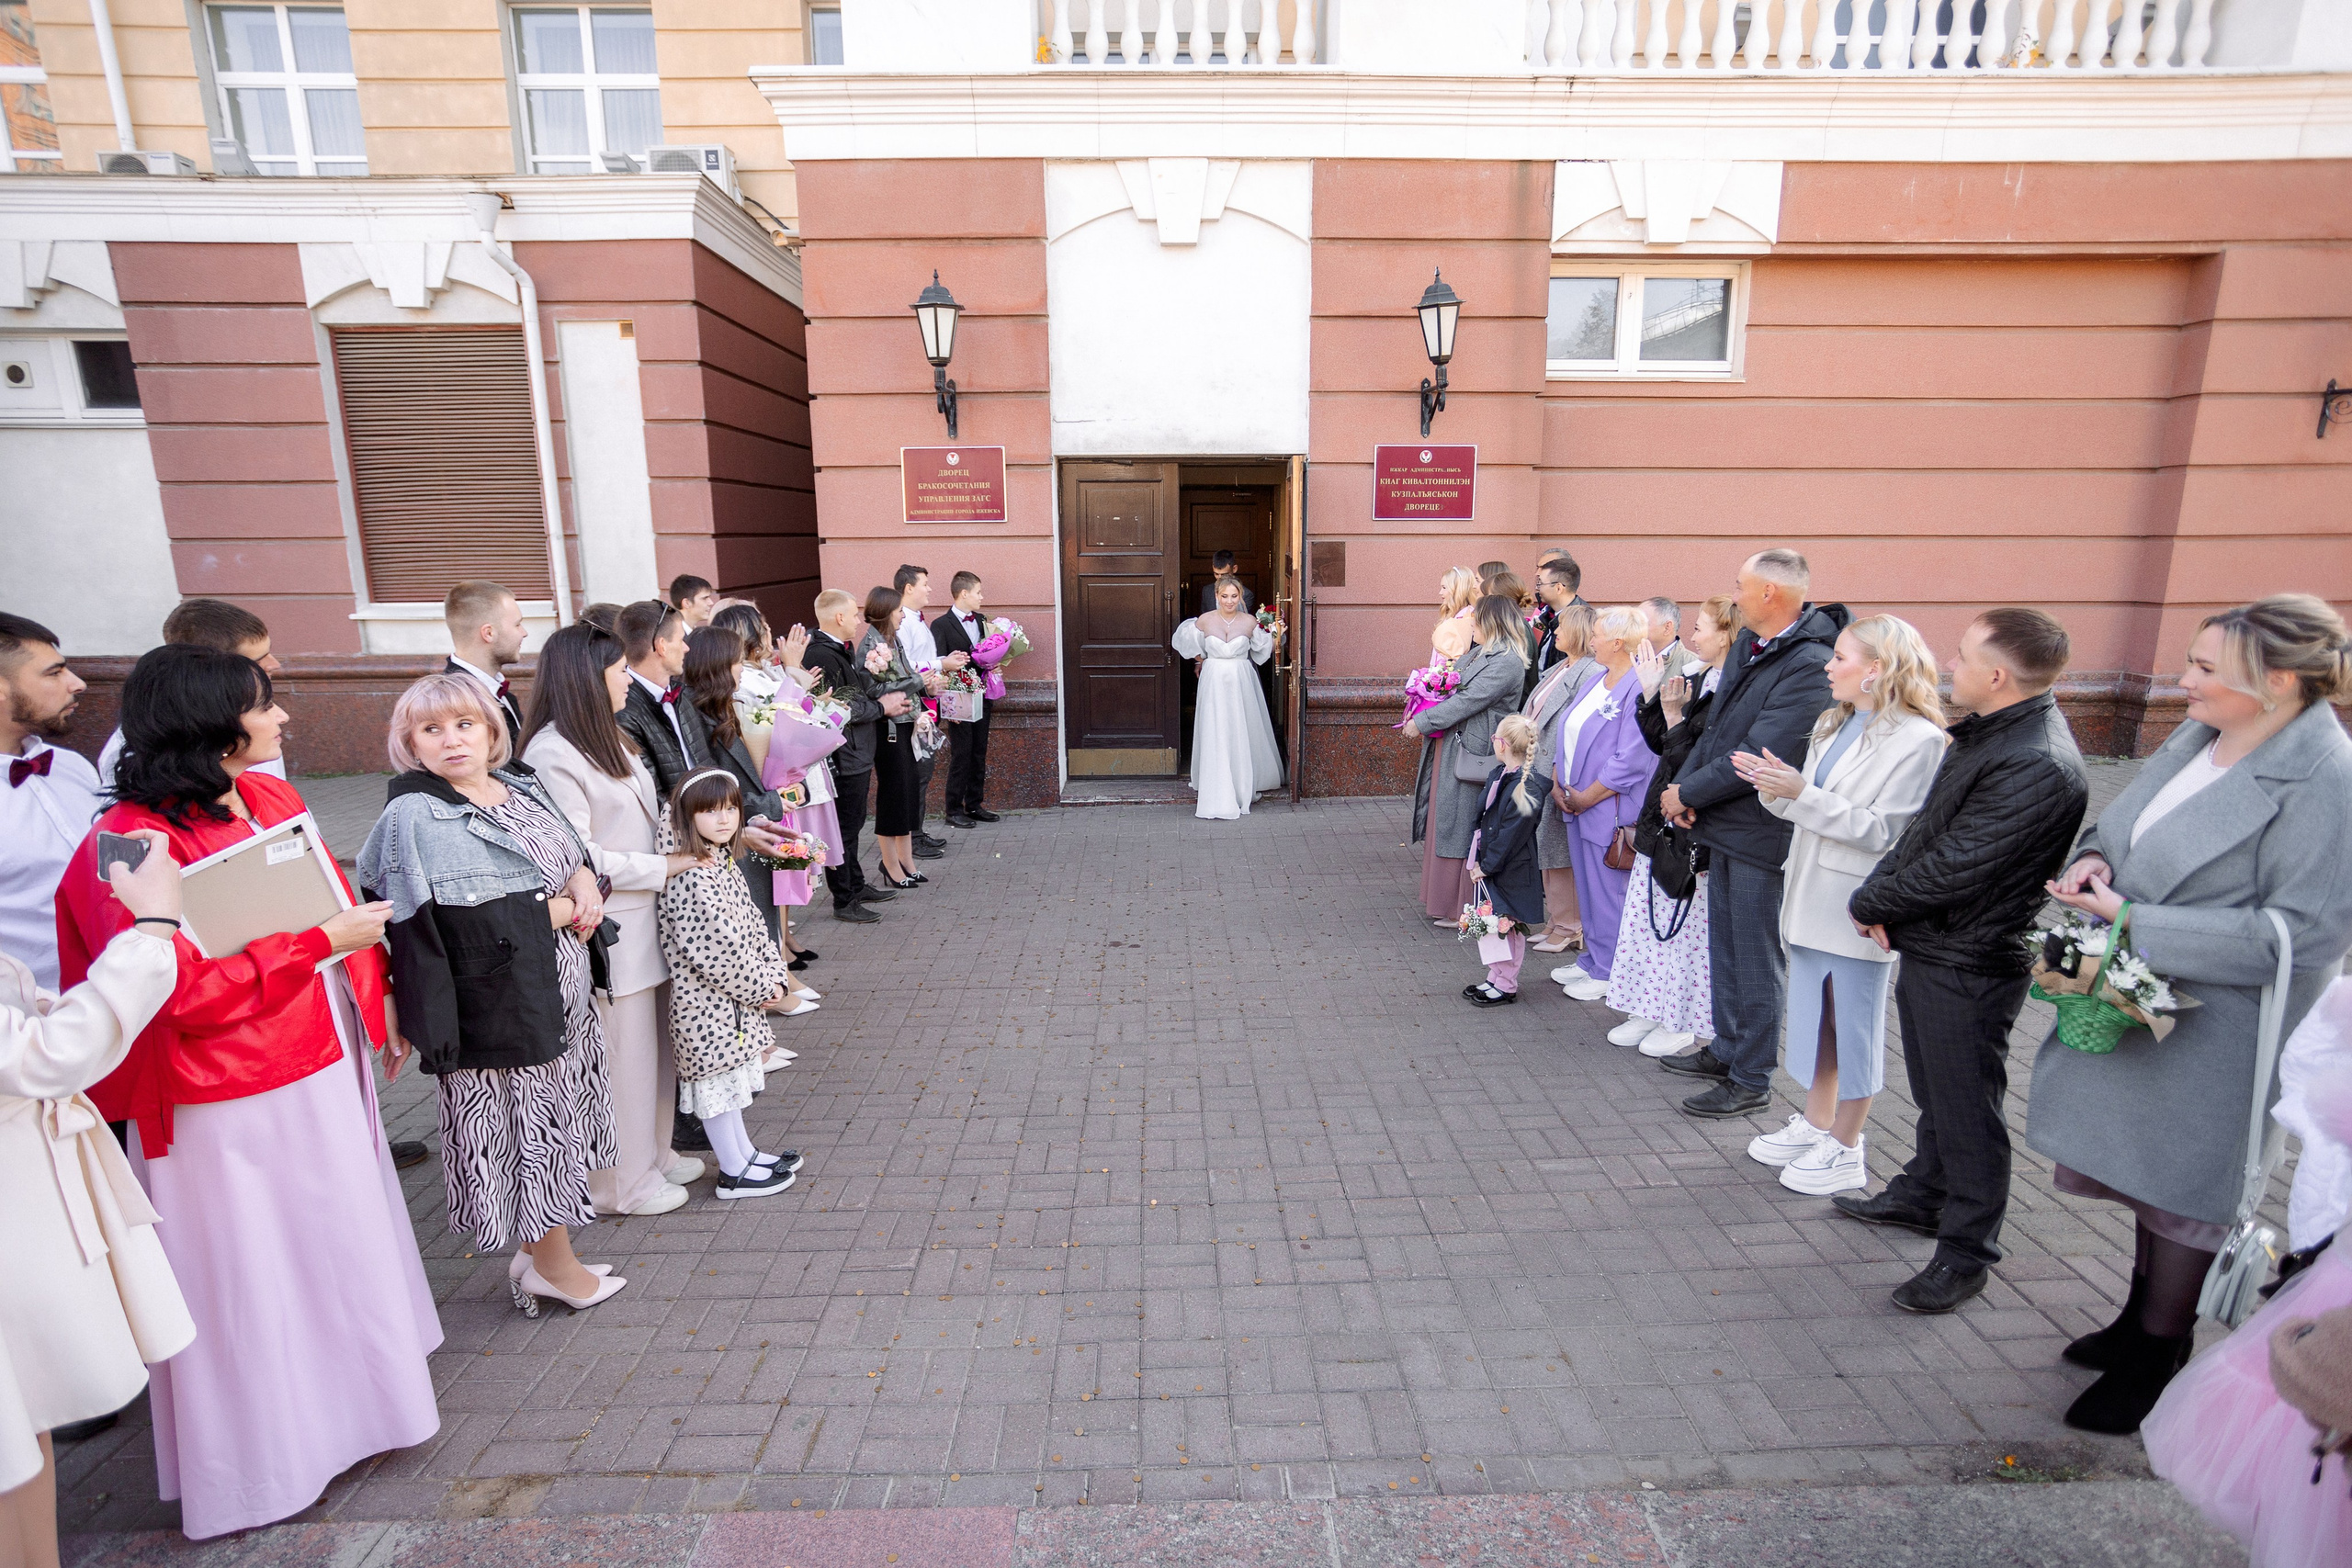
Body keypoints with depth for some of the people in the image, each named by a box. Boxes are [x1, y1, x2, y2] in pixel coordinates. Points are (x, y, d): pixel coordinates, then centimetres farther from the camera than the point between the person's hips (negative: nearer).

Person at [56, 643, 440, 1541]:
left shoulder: (270, 797, 2)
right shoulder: (134, 842, -20)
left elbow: (342, 907, 10)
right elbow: (182, 991, -25)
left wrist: (378, 1001, 12)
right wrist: (319, 942, -23)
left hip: (323, 1067, 8)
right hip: (233, 1104, -7)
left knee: (339, 1242, 22)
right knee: (253, 1274, 10)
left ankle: (342, 1398, 43)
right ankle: (270, 1461, 31)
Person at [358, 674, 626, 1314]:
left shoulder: (520, 785, 6)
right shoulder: (418, 817, -16)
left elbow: (573, 849, 15)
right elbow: (478, 925, -24)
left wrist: (584, 880, -8)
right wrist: (565, 908, -13)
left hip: (559, 996, 7)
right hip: (501, 1010, -7)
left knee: (549, 1128, 18)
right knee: (530, 1127, 6)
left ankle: (537, 1251, 35)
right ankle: (556, 1266, 25)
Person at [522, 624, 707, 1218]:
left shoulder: (611, 737, 13)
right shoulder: (552, 755, -17)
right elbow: (576, 858, -19)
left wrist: (689, 843, 5)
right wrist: (662, 868, -14)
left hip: (645, 922, 9)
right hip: (606, 934, -9)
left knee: (653, 1044, 18)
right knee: (617, 1054, 5)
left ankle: (653, 1153, 35)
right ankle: (621, 1184, 21)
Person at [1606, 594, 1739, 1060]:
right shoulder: (1699, 680, 10)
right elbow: (1659, 744, 12)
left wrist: (1674, 713, -16)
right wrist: (1651, 694, 4)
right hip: (1664, 819, 9)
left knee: (1688, 924, 2)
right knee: (1654, 917, 14)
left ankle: (1691, 1024, 17)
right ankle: (1654, 1010, 27)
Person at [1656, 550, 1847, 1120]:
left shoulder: (1811, 665, -23)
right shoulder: (1747, 642, 6)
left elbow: (1760, 755, -25)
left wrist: (1688, 793, -15)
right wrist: (1684, 783, -5)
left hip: (1763, 833, -9)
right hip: (1726, 824, 9)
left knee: (1758, 960, 5)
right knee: (1725, 948, 21)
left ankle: (1751, 1080, 19)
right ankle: (1727, 1050, 38)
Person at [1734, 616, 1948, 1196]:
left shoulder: (1918, 738, -15)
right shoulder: (1834, 724, 10)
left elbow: (1878, 830, -20)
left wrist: (1801, 793, -25)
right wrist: (1775, 787, -7)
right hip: (1811, 900, 8)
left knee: (1854, 1025, 6)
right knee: (1813, 1016, 18)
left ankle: (1845, 1150, 21)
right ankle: (1815, 1124, 34)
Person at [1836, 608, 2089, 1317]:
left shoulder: (2038, 768, -26)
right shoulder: (1988, 733, 6)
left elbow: (1953, 871, -25)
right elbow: (1925, 828, 11)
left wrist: (1870, 901, -10)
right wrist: (1884, 891, -4)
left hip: (1968, 969, -9)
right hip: (1928, 948, 10)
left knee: (1967, 1111, 7)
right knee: (1935, 1093, 25)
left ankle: (1965, 1253, 23)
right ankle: (1920, 1197, 43)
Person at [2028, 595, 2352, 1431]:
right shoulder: (2200, 735, 2)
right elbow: (2123, 821, 15)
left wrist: (2134, 923, -25)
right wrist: (2096, 857, -8)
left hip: (2219, 1034, -7)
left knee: (2181, 1186, 9)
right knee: (2148, 1168, 22)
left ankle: (2155, 1358, 28)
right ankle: (2146, 1315, 43)